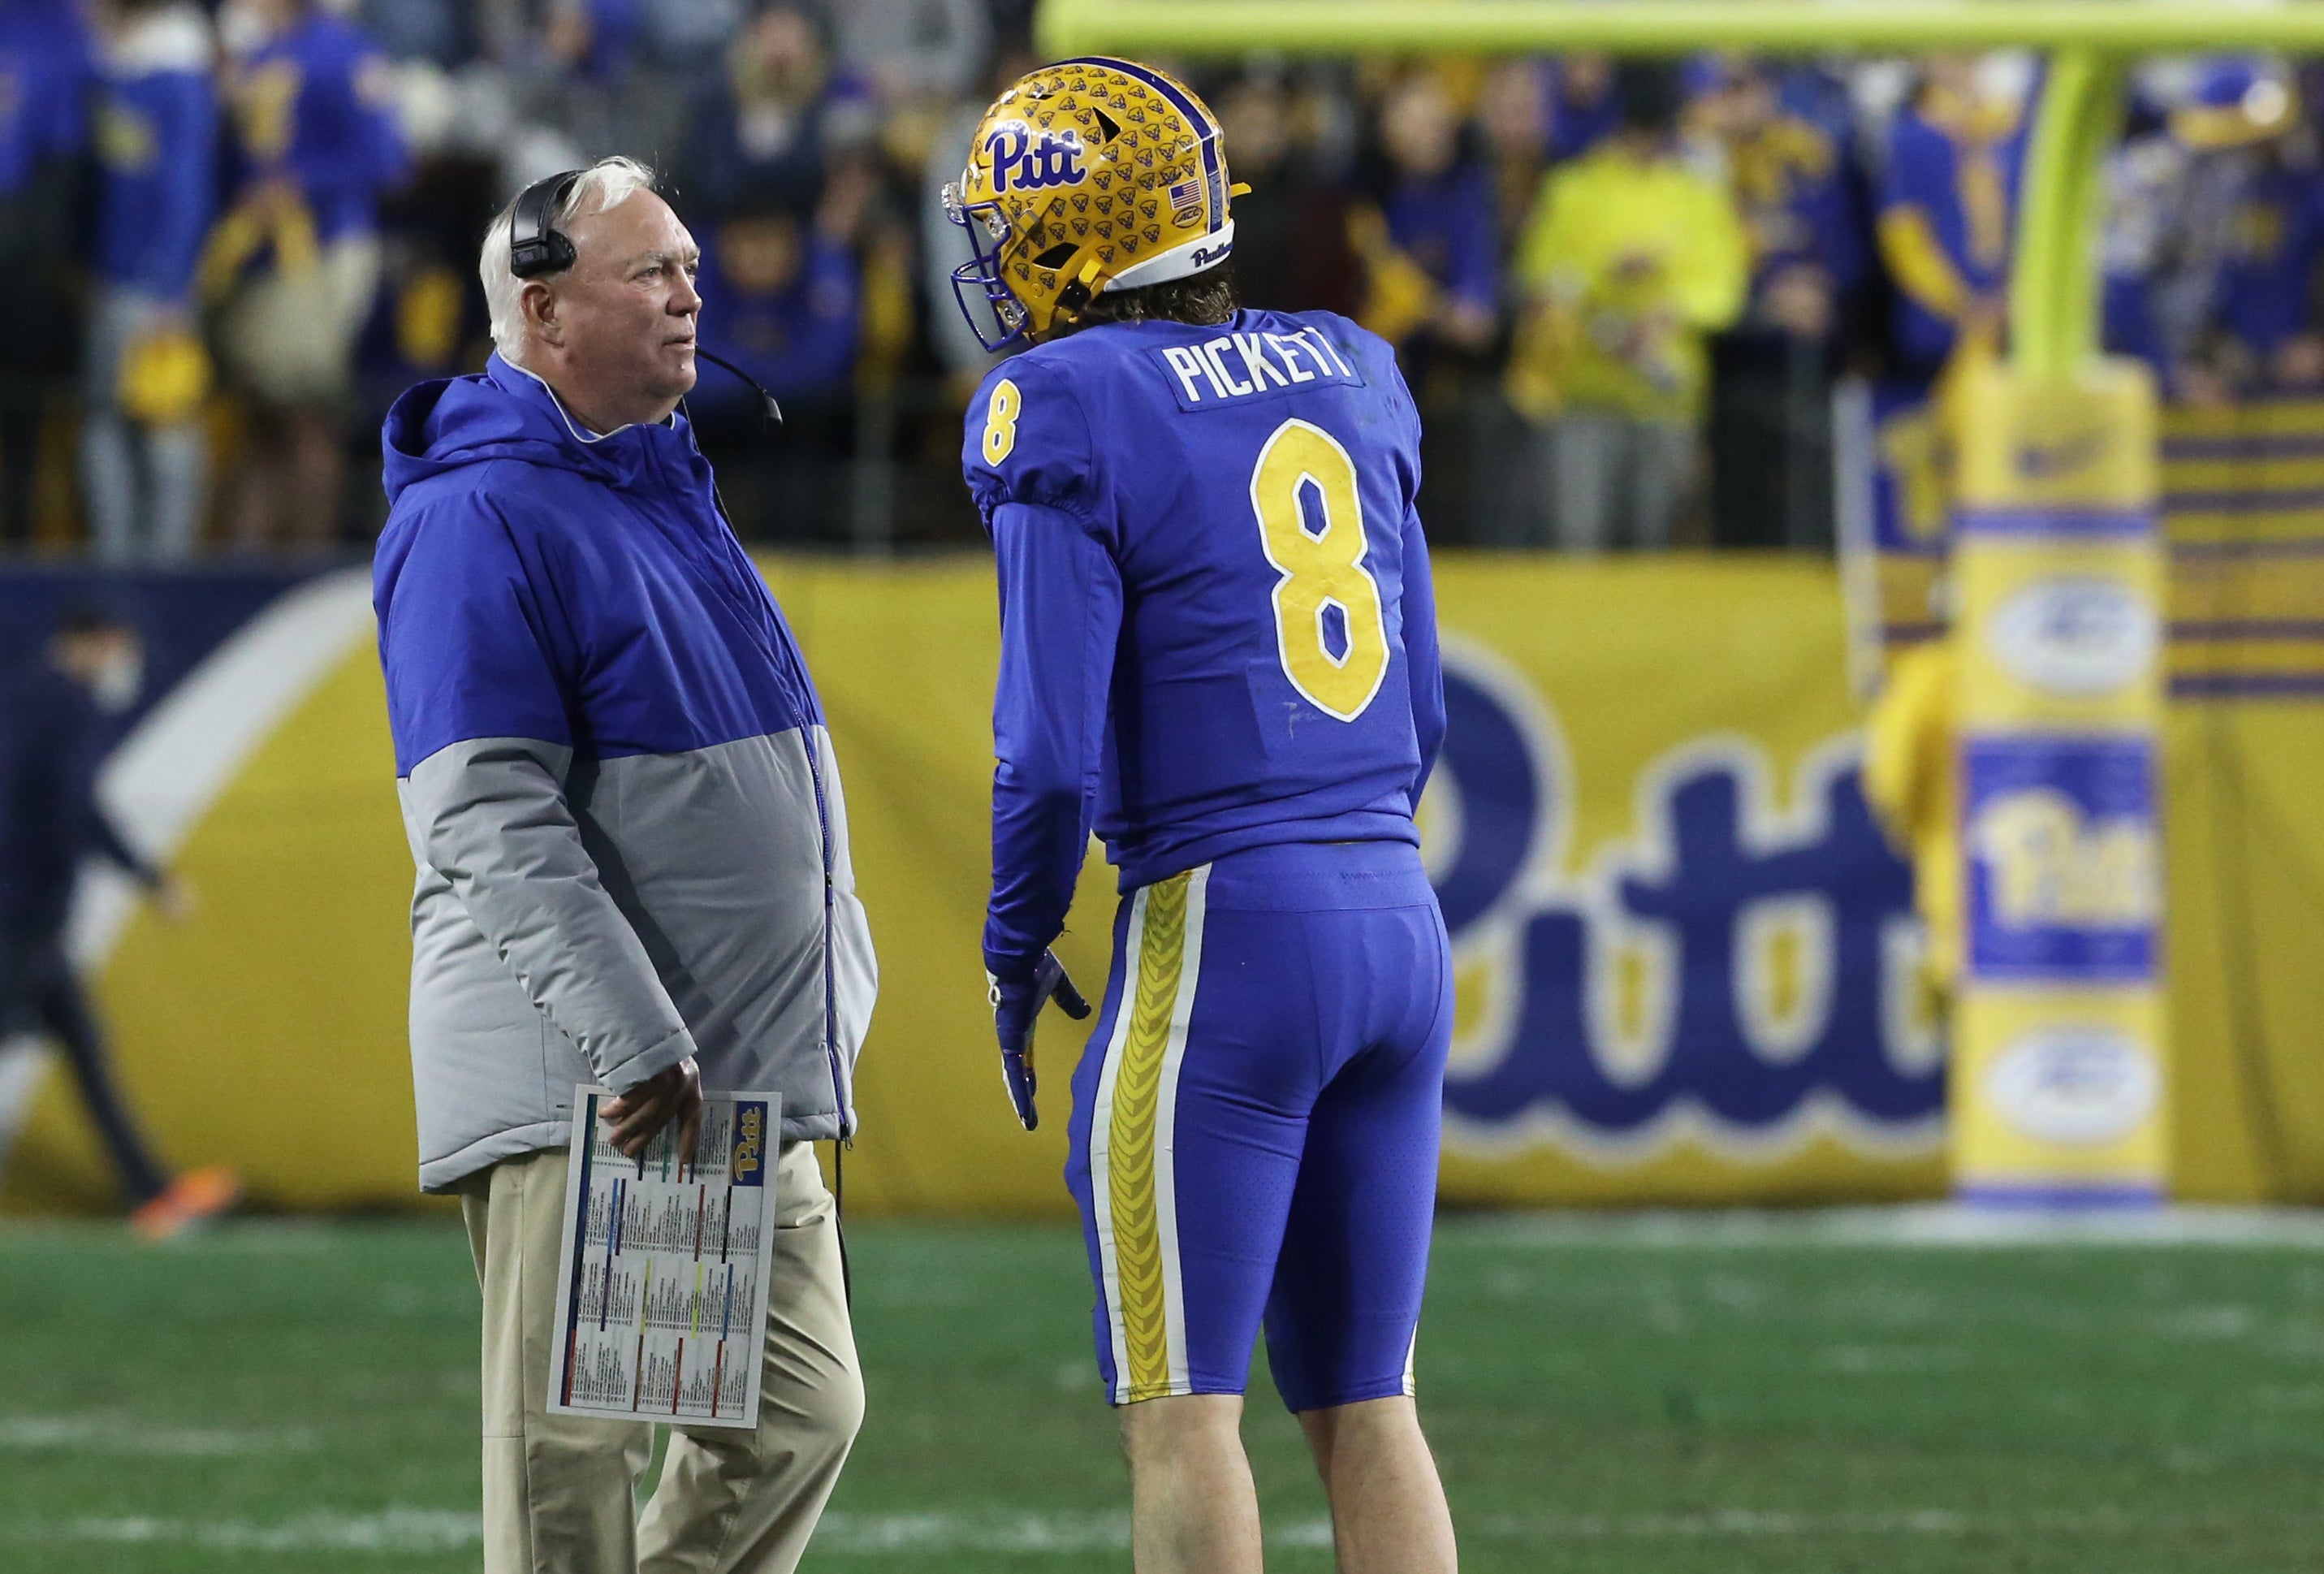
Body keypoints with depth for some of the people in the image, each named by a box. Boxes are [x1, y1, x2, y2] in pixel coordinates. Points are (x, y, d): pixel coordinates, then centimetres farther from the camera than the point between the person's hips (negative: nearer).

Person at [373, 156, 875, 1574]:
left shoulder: (670, 487, 18)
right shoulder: (479, 516, -12)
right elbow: (492, 824, -19)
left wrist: (834, 973, 19)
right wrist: (635, 1041, -24)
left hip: (752, 1075, 9)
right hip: (578, 1086, -9)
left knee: (803, 1409, 8)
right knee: (576, 1457, -7)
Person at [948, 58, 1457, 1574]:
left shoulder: (1073, 422, -10)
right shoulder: (1347, 381, 11)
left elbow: (1054, 753, -13)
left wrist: (1017, 952, 1)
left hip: (1217, 933, -7)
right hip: (1401, 922, 7)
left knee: (1183, 1409, -1)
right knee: (1366, 1409, 10)